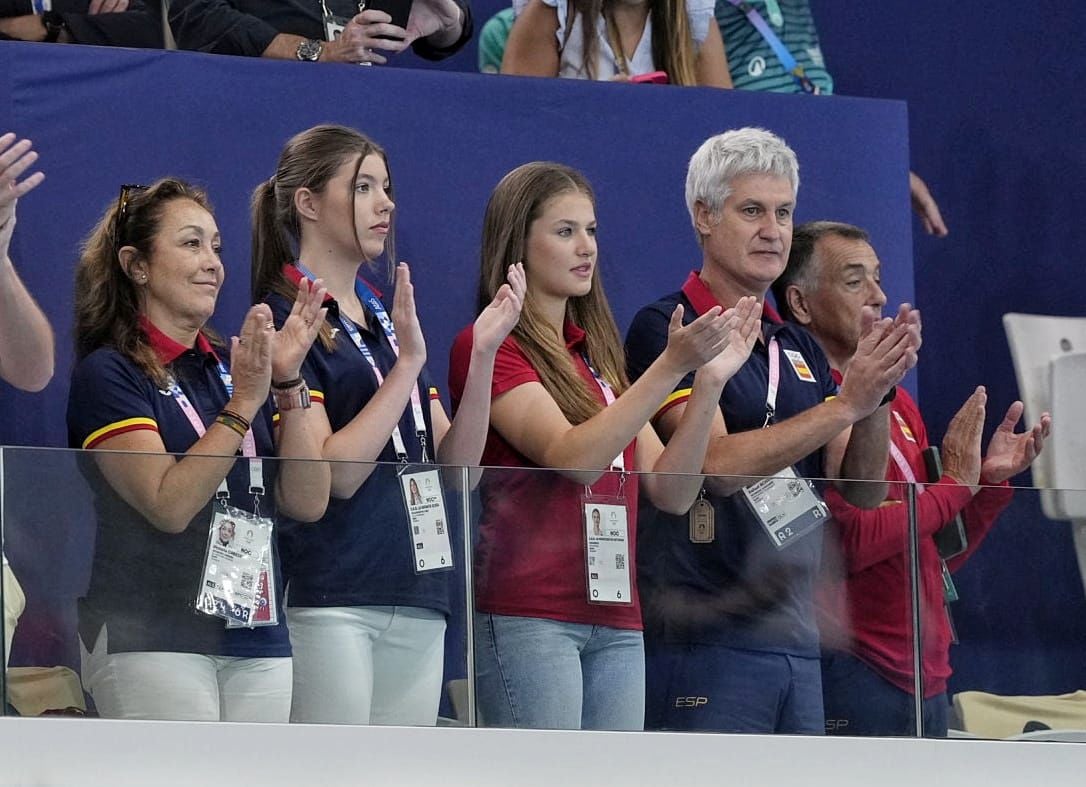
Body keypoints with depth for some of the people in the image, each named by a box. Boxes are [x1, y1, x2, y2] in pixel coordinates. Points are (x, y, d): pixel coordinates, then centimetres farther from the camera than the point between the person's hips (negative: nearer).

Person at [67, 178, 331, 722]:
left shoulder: (236, 366, 15)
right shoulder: (109, 373, -2)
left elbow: (308, 503, 6)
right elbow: (169, 505, -15)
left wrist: (287, 383, -4)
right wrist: (243, 404, -17)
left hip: (259, 640, 6)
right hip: (151, 640, -6)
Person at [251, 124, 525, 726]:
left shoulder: (389, 320, 19)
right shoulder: (283, 320, -5)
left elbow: (457, 466, 12)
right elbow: (334, 473, -15)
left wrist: (483, 354, 1)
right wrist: (407, 364, -17)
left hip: (416, 603, 8)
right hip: (330, 601, -8)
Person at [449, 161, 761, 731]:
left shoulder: (598, 355, 20)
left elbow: (671, 491, 12)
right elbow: (573, 457, -16)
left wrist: (709, 381, 1)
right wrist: (671, 366, -18)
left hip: (616, 621, 7)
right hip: (527, 614, -7)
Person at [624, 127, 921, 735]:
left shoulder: (798, 347, 17)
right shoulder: (667, 330, -5)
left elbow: (862, 489, 11)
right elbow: (718, 465, -18)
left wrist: (879, 392, -6)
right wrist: (847, 403, -19)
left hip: (797, 639, 7)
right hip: (706, 638, -7)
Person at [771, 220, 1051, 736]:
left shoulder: (898, 404, 17)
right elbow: (851, 542, -19)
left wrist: (990, 480, 5)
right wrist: (954, 483, -8)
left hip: (927, 677, 8)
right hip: (853, 670, -8)